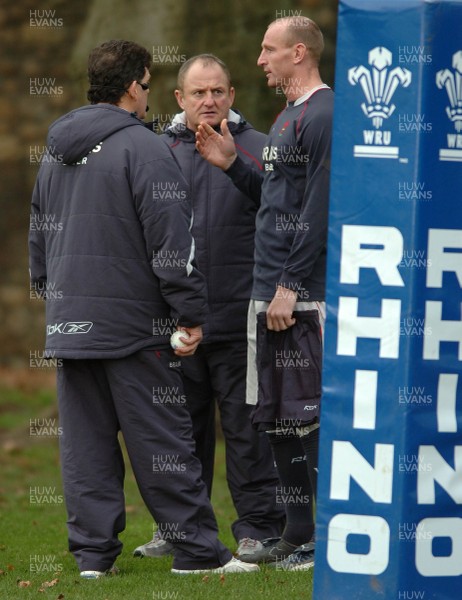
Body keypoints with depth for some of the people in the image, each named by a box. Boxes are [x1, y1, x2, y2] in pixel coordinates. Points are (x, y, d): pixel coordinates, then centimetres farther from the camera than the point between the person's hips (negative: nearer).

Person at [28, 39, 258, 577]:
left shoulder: (56, 152, 14)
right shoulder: (142, 149, -11)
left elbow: (39, 235, 23)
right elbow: (171, 243, -14)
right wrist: (190, 314, -10)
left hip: (69, 325, 7)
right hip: (132, 326, -7)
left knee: (85, 443, 7)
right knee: (161, 442, -3)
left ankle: (93, 552, 6)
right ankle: (197, 549, 0)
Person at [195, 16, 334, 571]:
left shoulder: (324, 117, -11)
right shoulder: (287, 120, 19)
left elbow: (317, 211, -17)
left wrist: (291, 286, -20)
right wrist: (232, 166, 14)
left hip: (304, 299, -10)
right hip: (269, 295, 10)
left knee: (309, 418, -9)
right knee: (277, 420, 11)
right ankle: (297, 535, 17)